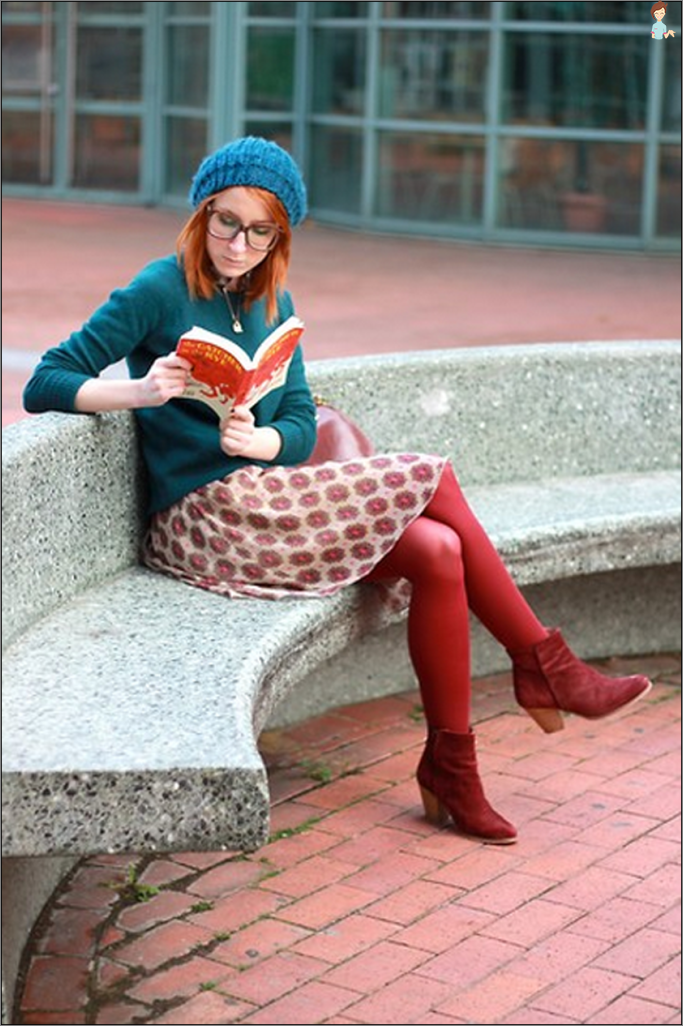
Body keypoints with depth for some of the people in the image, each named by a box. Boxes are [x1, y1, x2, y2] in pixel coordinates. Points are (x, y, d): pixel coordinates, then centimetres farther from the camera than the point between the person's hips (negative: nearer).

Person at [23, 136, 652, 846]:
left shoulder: (273, 304, 14)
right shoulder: (160, 292, -6)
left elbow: (300, 427, 8)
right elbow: (44, 384, -9)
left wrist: (257, 441, -15)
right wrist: (141, 392, -27)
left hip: (262, 498, 7)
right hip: (204, 517, -7)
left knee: (438, 552, -17)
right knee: (432, 479, -14)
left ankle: (451, 769, -6)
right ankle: (543, 666, 0)